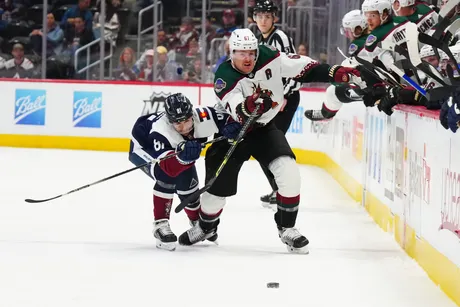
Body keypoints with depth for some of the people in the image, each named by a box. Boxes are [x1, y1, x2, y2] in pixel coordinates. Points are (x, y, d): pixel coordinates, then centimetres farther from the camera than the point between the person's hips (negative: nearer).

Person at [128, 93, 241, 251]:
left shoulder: (203, 116, -34)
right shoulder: (160, 130, -45)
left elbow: (229, 119, -17)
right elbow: (165, 166, -51)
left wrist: (232, 127, -40)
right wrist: (181, 156, -70)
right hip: (144, 147, -6)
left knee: (187, 182, 4)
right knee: (167, 177, -31)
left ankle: (198, 222, 34)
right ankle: (160, 225, -21)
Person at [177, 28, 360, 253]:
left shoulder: (269, 58, -15)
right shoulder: (225, 78, -25)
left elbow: (303, 68, -10)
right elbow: (239, 115, -38)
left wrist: (336, 73, -21)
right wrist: (249, 105, -60)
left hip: (265, 128, 2)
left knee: (288, 170, -19)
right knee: (219, 184, 0)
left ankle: (287, 228, -4)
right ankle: (206, 226, 32)